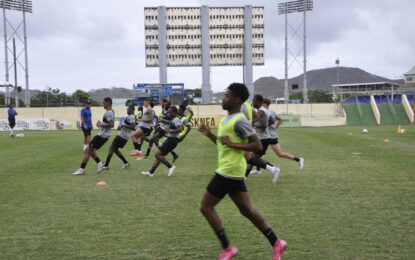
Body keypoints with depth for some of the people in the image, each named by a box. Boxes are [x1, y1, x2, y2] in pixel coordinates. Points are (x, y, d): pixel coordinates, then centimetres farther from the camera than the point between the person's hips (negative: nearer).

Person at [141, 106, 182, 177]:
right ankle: (151, 172, 11)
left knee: (157, 154, -12)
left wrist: (169, 131, -21)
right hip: (169, 140, 10)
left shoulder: (176, 120, -14)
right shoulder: (173, 120, 16)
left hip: (172, 141, -10)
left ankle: (170, 166, -6)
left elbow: (180, 129, -30)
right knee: (159, 155, 10)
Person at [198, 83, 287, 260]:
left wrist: (232, 144, -20)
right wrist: (209, 134, 12)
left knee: (206, 207, -2)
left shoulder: (239, 121, -15)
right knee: (246, 209, 12)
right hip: (233, 172, 10)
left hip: (228, 171, -10)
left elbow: (258, 146, -20)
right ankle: (276, 243, 17)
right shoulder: (227, 119, 15)